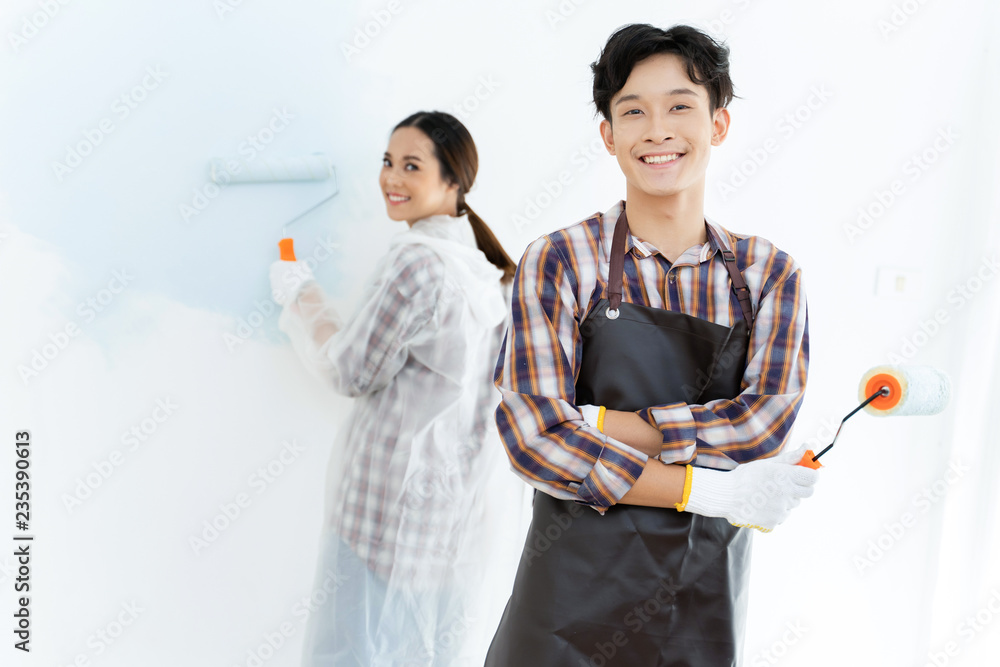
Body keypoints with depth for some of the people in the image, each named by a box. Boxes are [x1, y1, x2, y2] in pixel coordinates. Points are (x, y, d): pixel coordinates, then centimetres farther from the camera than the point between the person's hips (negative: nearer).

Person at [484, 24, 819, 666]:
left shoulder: (770, 273, 1)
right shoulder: (558, 262, -7)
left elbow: (765, 423, -10)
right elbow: (534, 434, -16)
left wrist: (604, 423, -17)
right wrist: (709, 492, -18)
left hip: (705, 592, 2)